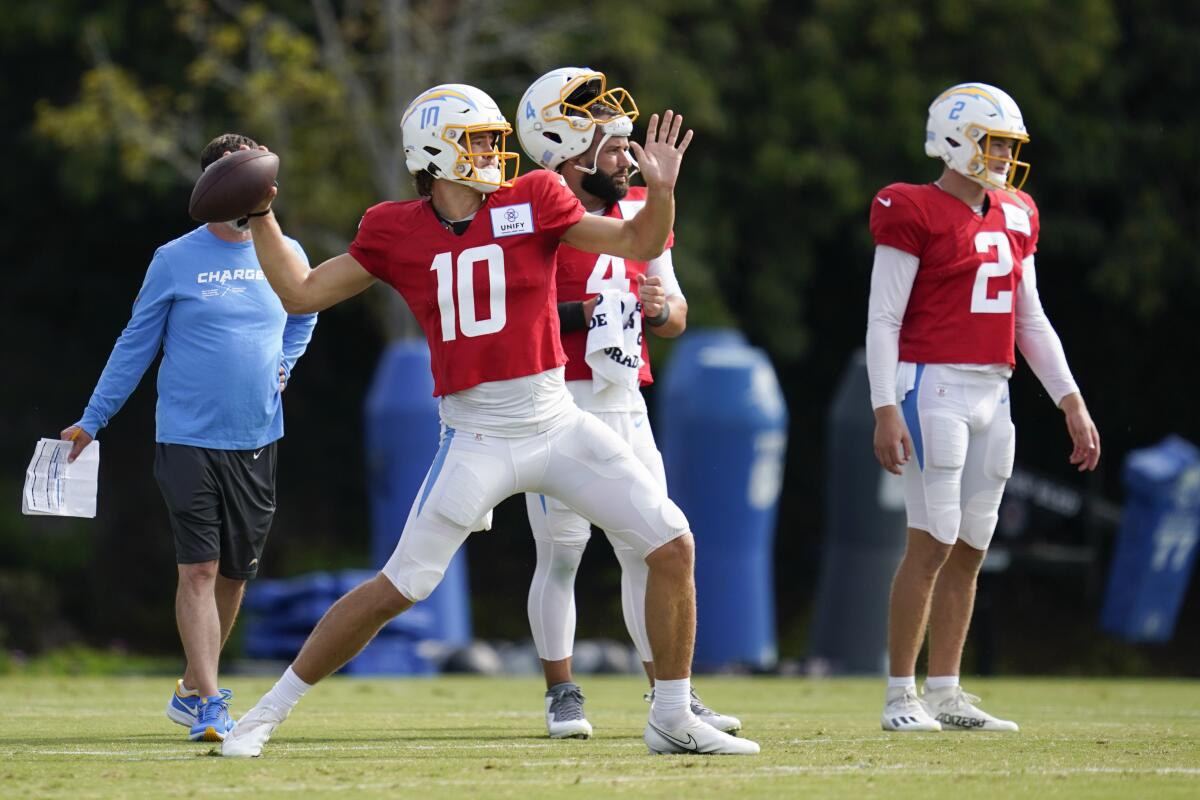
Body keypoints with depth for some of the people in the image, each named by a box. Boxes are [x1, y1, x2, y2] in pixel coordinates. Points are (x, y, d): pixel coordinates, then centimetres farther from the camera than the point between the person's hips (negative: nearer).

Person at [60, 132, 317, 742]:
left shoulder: (286, 257, 6)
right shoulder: (175, 261, -3)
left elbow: (302, 317, 27)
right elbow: (136, 344, 5)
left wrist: (283, 365, 9)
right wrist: (93, 420, 7)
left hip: (256, 441, 4)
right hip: (188, 438, -4)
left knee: (234, 573, 9)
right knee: (199, 569, -11)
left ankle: (191, 691, 25)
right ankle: (209, 704, -13)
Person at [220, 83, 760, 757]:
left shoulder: (532, 202, 1)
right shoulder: (397, 233, 0)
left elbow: (639, 243, 3)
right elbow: (300, 292, 6)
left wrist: (660, 191, -15)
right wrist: (260, 214, 0)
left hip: (558, 424, 2)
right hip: (476, 440, -2)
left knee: (673, 545, -4)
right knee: (397, 589, -5)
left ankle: (674, 720, 10)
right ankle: (270, 711, 9)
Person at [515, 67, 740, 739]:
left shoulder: (641, 211, 12)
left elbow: (678, 318, 18)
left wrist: (661, 305, -5)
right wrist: (578, 314, -21)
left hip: (624, 402, 6)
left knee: (649, 551, 5)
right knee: (561, 552, 0)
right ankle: (563, 696, 11)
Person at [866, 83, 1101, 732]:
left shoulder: (1015, 216, 15)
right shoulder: (914, 214, -7)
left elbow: (1031, 320, 20)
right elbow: (883, 319, -9)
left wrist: (1071, 403, 15)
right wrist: (886, 410, -17)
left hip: (992, 394, 7)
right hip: (934, 387, -7)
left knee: (969, 551, 8)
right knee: (932, 544, -10)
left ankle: (945, 694, 14)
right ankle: (900, 697, -5)